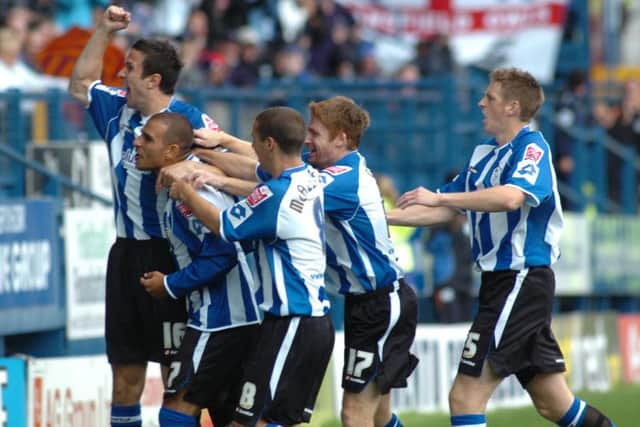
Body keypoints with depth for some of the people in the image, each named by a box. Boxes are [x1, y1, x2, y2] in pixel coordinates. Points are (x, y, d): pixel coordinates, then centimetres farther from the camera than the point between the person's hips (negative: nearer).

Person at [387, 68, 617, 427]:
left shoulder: (531, 147, -11)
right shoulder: (484, 154, 16)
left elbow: (511, 196, -31)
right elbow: (445, 211, 22)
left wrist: (439, 197, -27)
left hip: (522, 280, -9)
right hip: (501, 280, 9)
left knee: (466, 397, -11)